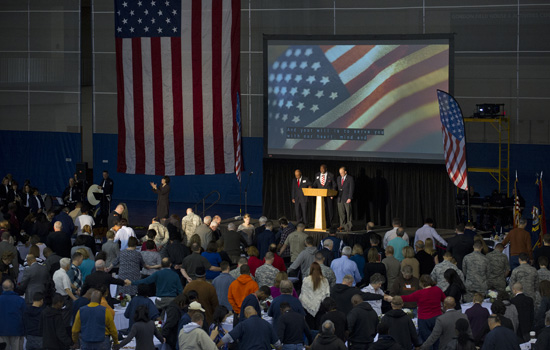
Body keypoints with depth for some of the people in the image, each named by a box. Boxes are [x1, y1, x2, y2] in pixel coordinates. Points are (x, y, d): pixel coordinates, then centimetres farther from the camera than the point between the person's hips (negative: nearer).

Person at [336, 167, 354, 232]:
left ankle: (349, 226, 2)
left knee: (348, 213, -3)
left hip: (347, 199, -5)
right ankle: (342, 226, 10)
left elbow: (351, 189, -8)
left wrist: (349, 198, -14)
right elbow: (336, 187, 17)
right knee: (341, 213, 4)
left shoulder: (350, 178, -3)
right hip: (340, 198, 5)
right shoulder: (338, 178, 14)